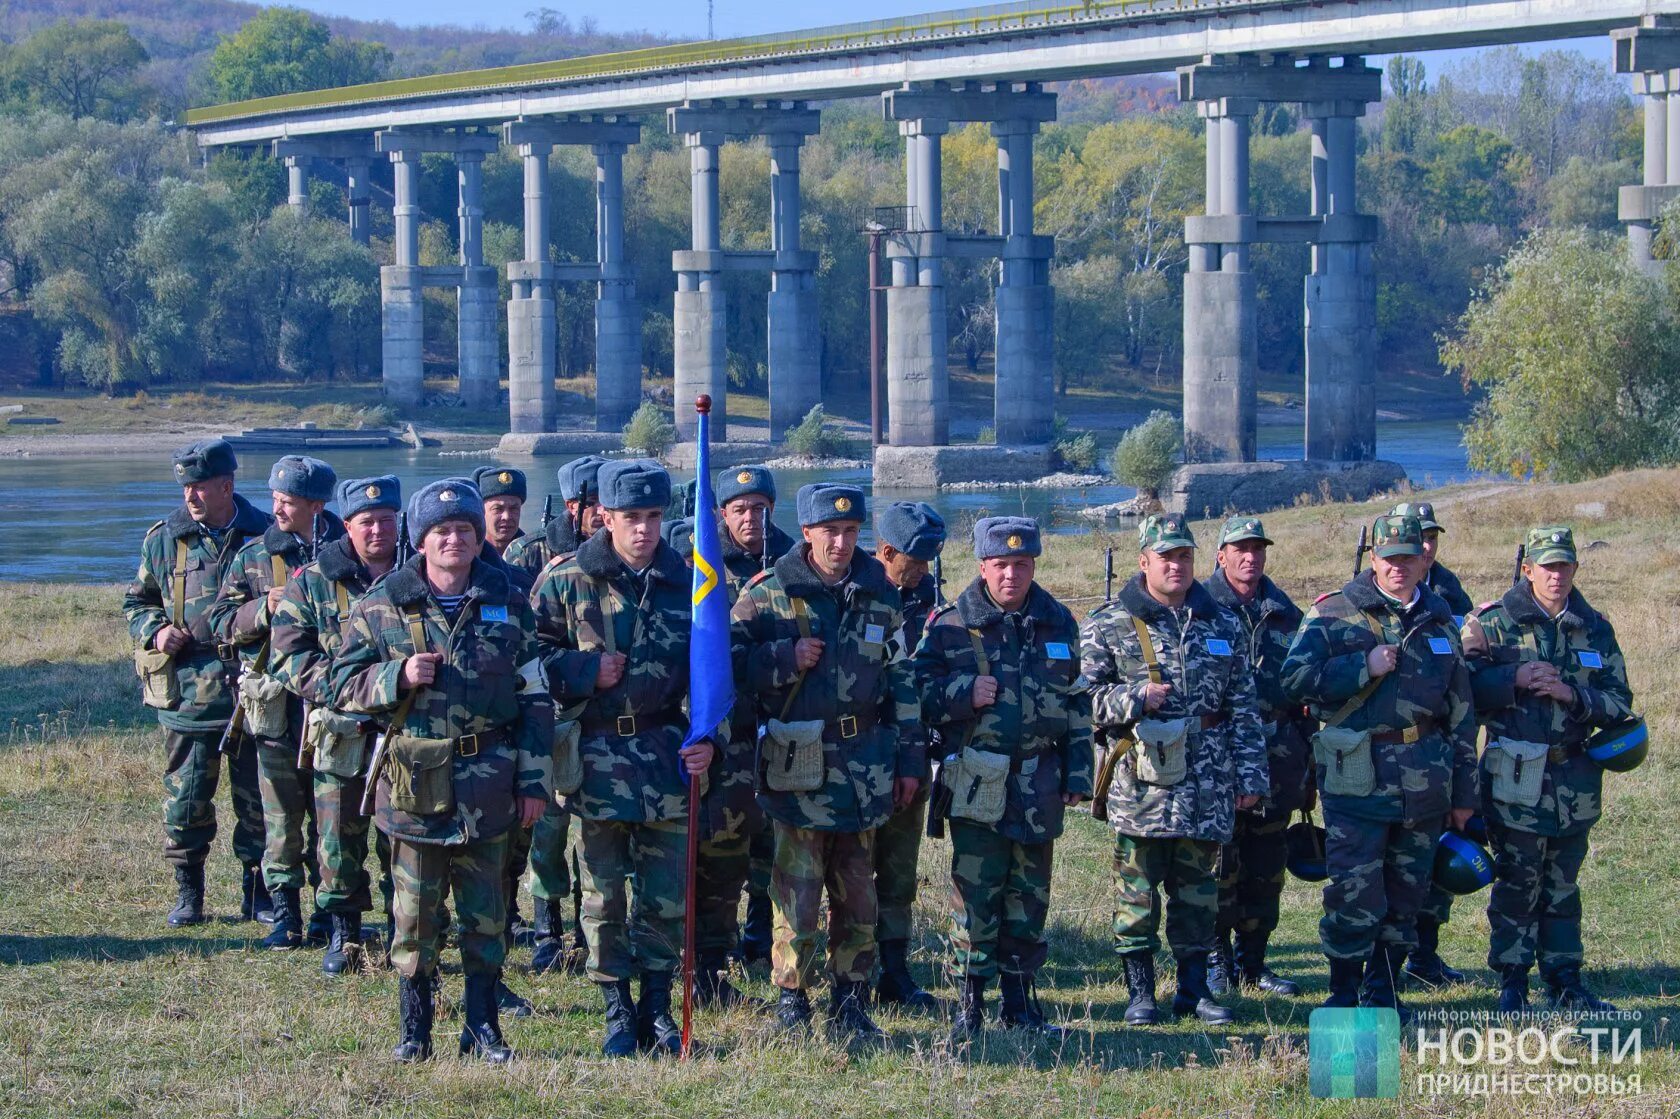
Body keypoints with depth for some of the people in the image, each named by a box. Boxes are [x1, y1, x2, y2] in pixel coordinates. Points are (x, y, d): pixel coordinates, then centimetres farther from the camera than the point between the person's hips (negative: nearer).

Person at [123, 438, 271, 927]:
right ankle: (188, 894, 13)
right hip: (187, 691, 0)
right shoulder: (164, 540, 5)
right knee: (186, 797, 2)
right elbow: (136, 601, 15)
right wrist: (154, 631, -4)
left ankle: (258, 894, 16)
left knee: (258, 797, 5)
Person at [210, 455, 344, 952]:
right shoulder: (253, 557, 7)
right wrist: (265, 610, -13)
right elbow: (221, 623, 5)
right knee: (281, 817, 2)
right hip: (276, 702, 1)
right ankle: (285, 915, 9)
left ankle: (329, 913, 13)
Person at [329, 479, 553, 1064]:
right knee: (415, 911, 3)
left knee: (486, 913, 6)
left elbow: (534, 698, 9)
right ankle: (414, 1029, 12)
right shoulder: (383, 606, 2)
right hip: (414, 782, -1)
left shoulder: (509, 605, 6)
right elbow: (345, 686, 3)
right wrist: (398, 677, -16)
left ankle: (482, 1026, 15)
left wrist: (533, 783, 4)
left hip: (489, 785, 1)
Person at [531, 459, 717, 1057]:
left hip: (666, 755, 2)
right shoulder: (566, 580, -1)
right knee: (604, 891, 5)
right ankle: (617, 1011, 14)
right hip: (596, 755, -2)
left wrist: (704, 737, -6)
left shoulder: (686, 582, 5)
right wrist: (587, 671, -12)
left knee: (667, 890, 4)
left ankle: (657, 1007, 17)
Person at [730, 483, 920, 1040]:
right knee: (797, 893, -6)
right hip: (798, 765, -4)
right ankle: (791, 1004, 5)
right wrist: (786, 659, -15)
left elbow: (903, 681, 14)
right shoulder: (769, 594, -2)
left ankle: (850, 1004, 17)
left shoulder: (880, 596, 9)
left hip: (864, 762, 4)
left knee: (859, 895, 8)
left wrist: (909, 759, 12)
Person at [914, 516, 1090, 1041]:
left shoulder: (1059, 624, 9)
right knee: (974, 896, -5)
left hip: (1039, 782, 4)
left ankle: (1020, 998, 18)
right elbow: (917, 693, -2)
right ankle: (970, 1002, 3)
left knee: (1030, 895, 9)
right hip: (977, 785, -4)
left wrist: (1078, 775, 12)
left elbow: (1078, 704, 15)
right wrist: (965, 694, -19)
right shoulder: (951, 624, -2)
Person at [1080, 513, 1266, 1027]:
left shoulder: (1224, 626, 12)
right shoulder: (1108, 626, 2)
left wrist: (1250, 775, 8)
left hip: (1208, 784, 3)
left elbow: (1243, 709, 13)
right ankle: (1140, 991, 6)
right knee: (1137, 885, -1)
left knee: (1198, 885, 8)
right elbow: (1083, 699, -2)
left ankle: (1194, 987, 16)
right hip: (1141, 780, -3)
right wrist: (1134, 699, -17)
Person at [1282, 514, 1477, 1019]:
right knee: (1354, 893, -6)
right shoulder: (1335, 612, 0)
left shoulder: (1439, 621, 12)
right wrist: (1364, 667, -16)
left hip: (1424, 782, 4)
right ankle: (1344, 992, 8)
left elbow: (1460, 709, 16)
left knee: (1407, 894, 9)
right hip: (1356, 778, -4)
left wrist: (1464, 791, 15)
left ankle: (1383, 989, 22)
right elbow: (1296, 678, -10)